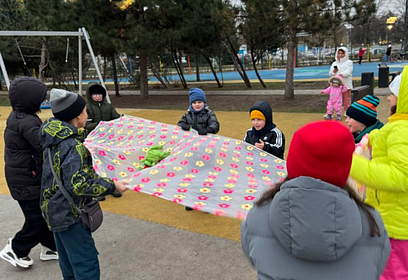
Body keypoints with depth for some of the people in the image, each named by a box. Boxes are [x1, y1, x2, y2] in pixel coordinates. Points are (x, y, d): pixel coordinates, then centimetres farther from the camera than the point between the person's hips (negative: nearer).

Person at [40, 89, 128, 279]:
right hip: (69, 214, -10)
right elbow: (78, 185, -31)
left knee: (68, 260, 25)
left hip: (55, 210, 10)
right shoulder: (73, 146, -27)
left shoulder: (56, 138, 2)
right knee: (86, 263, -1)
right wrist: (112, 186, -25)